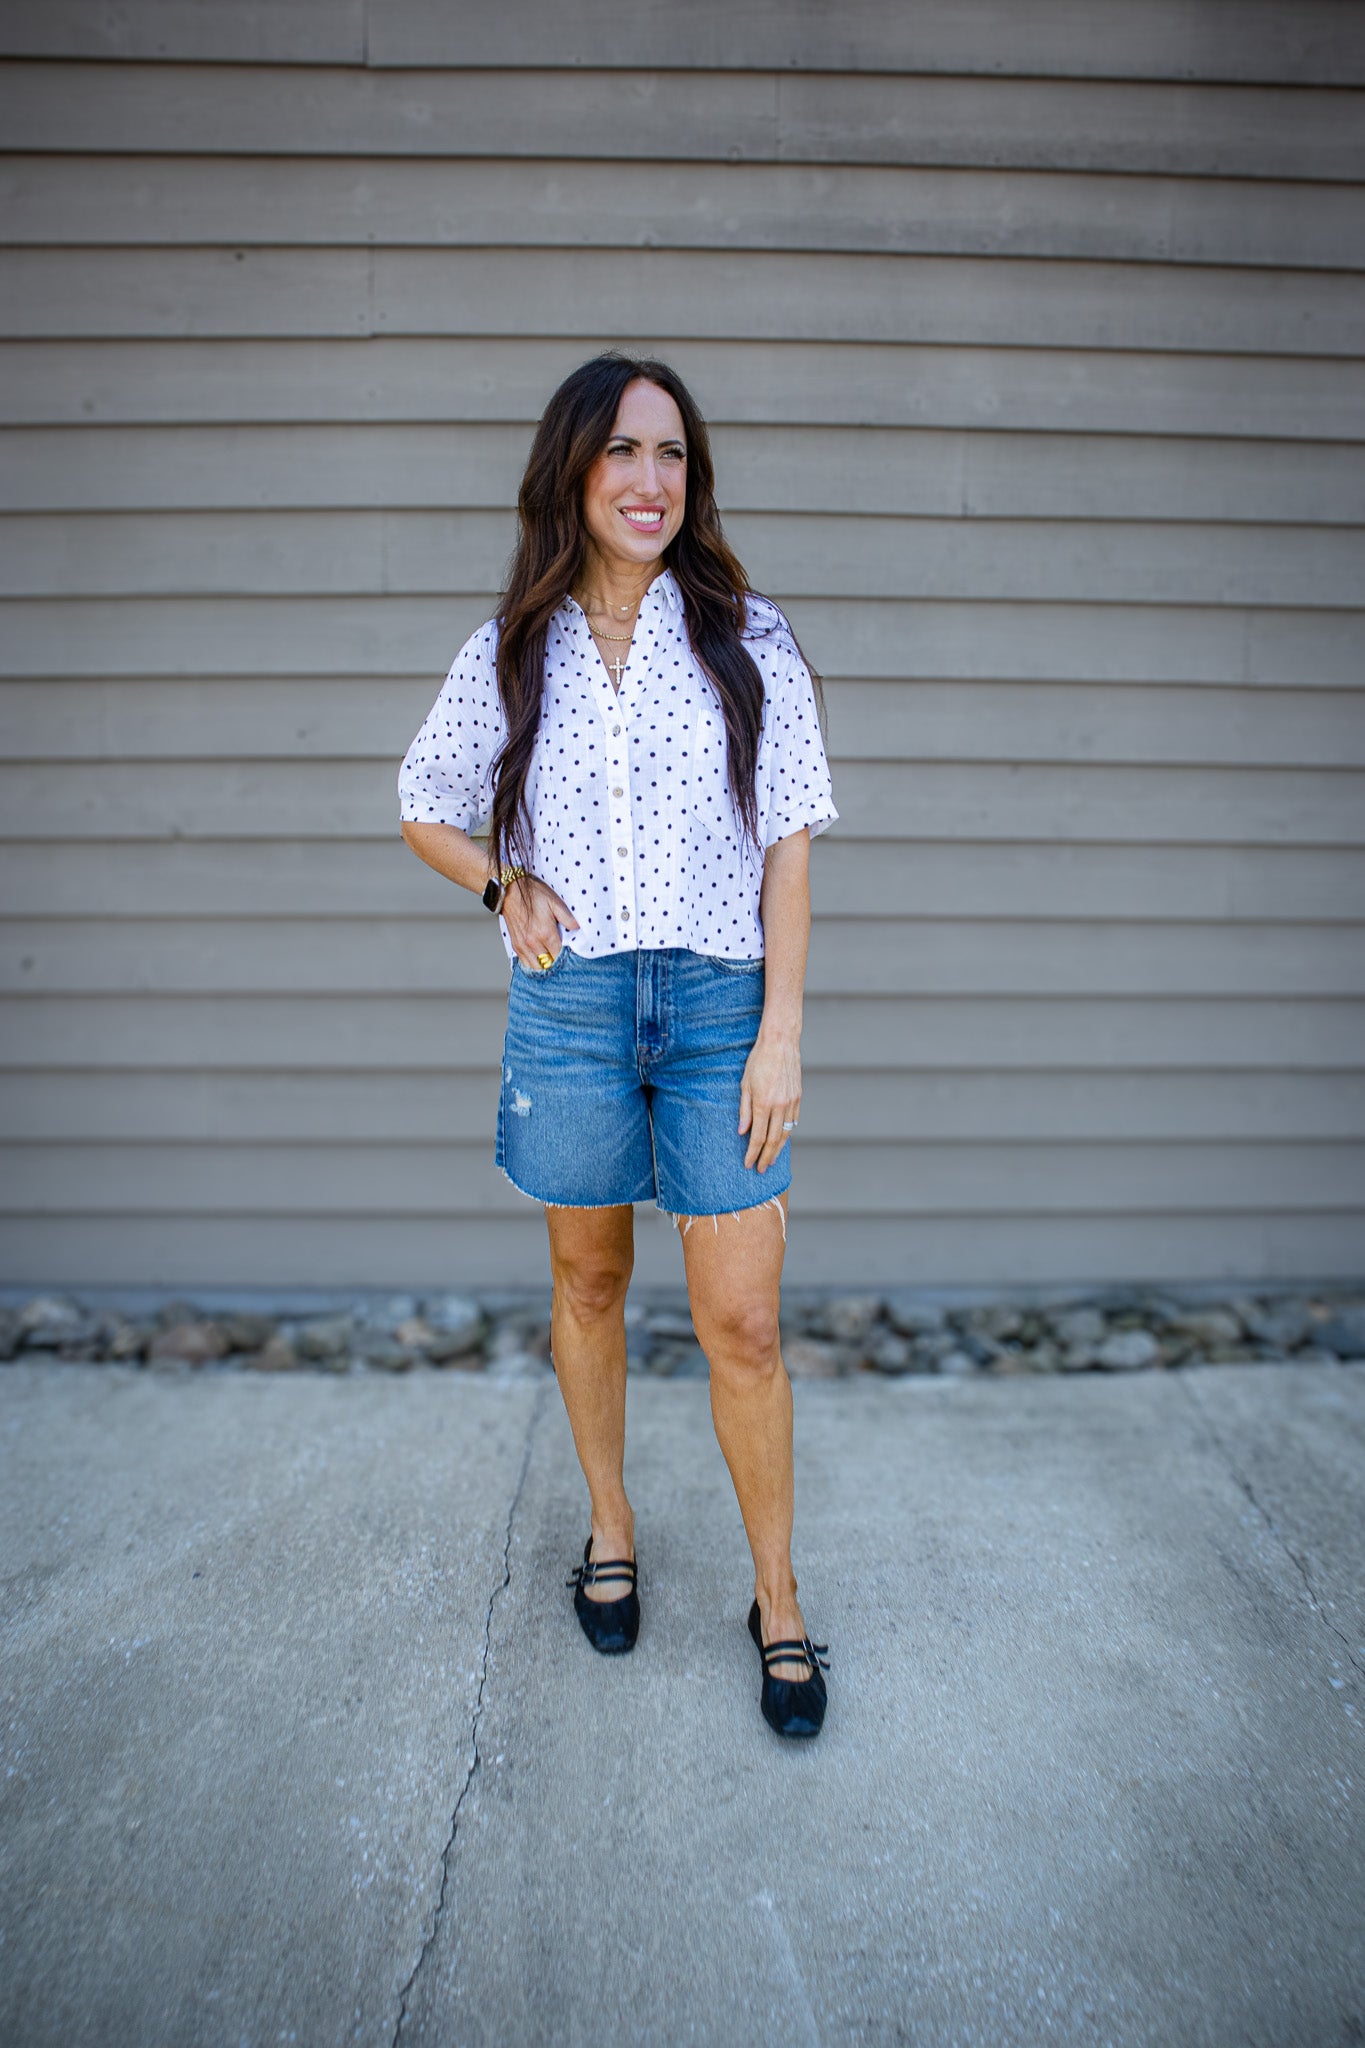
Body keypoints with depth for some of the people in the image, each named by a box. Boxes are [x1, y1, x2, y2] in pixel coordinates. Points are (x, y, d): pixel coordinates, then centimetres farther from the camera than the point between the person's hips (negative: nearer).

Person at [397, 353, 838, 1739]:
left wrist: (781, 1033, -7)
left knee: (743, 1324, 0)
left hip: (719, 1003, -1)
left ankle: (778, 1600, 20)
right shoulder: (512, 651, 5)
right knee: (588, 1283, 15)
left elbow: (789, 841, -1)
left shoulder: (748, 637, 1)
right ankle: (610, 1530, 38)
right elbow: (425, 810, 16)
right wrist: (505, 883, -4)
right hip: (568, 1005, 2)